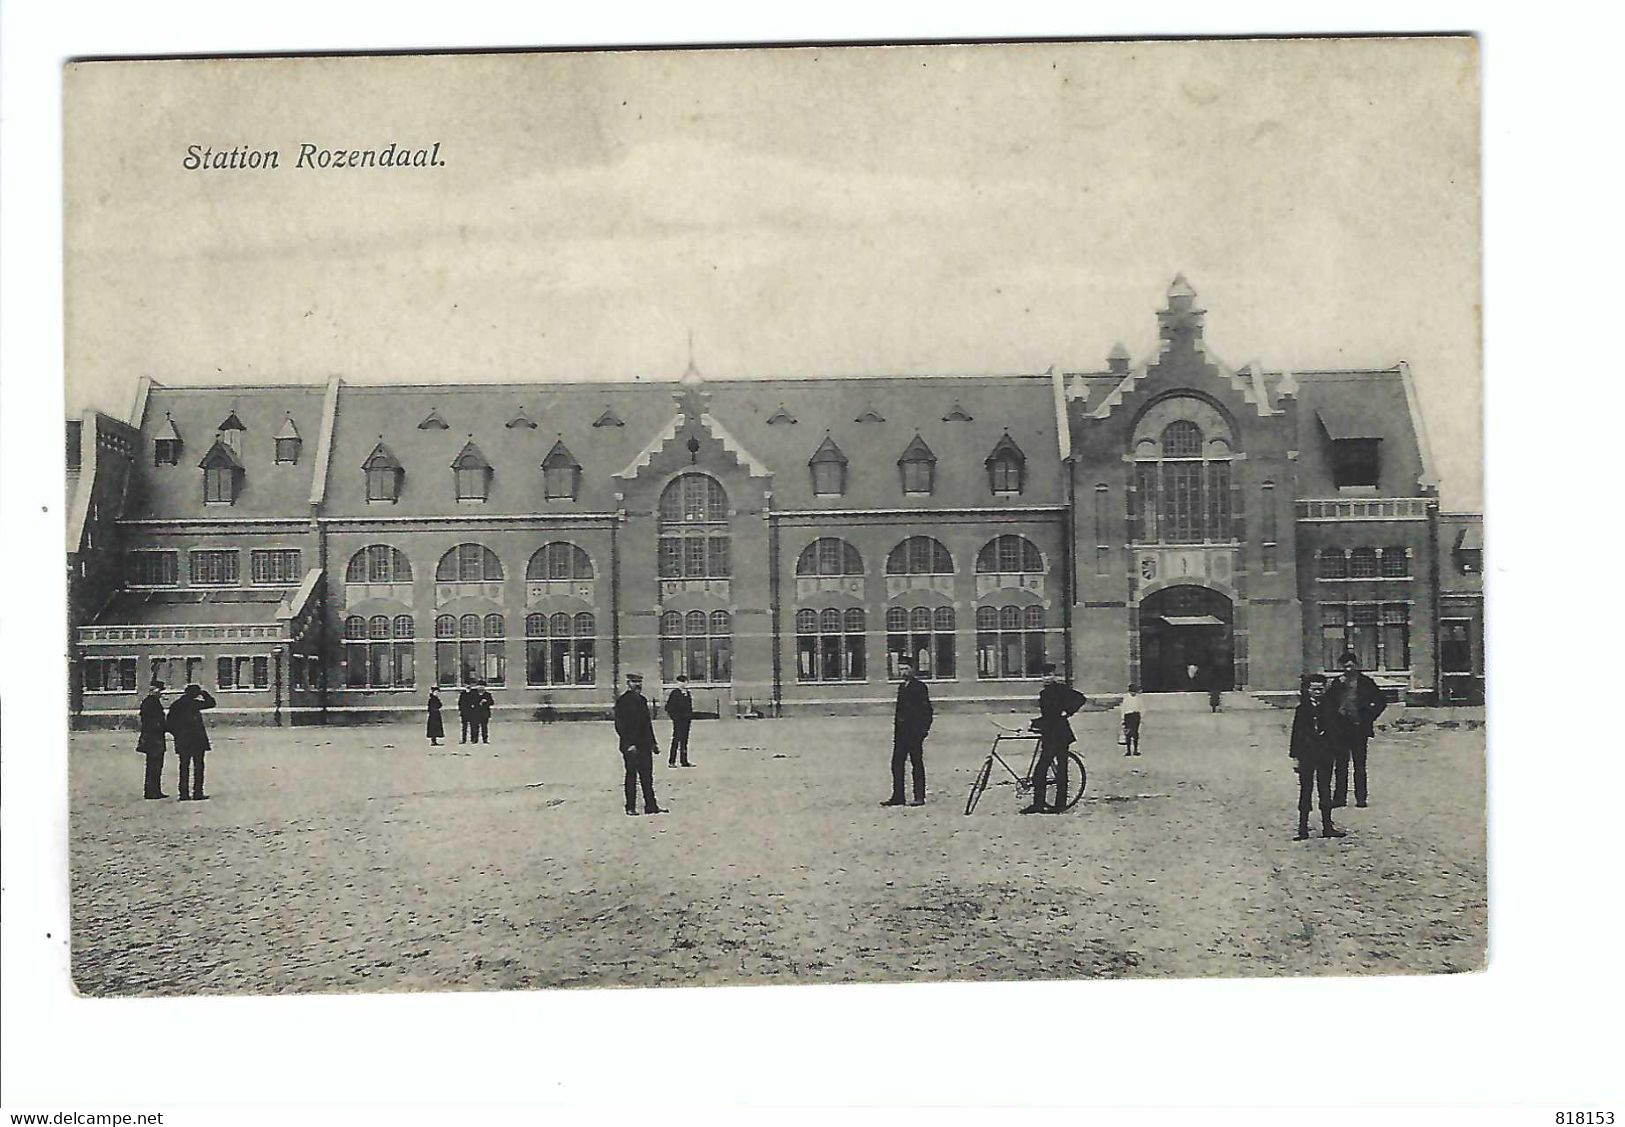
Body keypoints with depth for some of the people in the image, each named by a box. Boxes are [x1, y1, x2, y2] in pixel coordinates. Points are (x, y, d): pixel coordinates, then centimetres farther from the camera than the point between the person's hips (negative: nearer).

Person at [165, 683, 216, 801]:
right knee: (198, 766, -1)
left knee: (184, 767, 8)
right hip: (197, 740, -5)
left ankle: (184, 793, 6)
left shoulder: (175, 706, 7)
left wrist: (178, 735, 15)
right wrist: (205, 693, 11)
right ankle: (197, 793, -4)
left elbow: (169, 725, 7)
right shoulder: (193, 703, -10)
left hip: (182, 741, 5)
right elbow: (211, 703, -3)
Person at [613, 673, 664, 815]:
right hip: (630, 746, -7)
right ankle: (631, 807, 6)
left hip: (644, 745, 7)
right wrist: (628, 744, -18)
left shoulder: (642, 700, 16)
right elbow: (620, 725, -12)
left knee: (647, 777, 7)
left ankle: (651, 806, 10)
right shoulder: (622, 701, -8)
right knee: (631, 776, -1)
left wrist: (653, 742, 18)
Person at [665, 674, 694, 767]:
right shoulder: (674, 693, -8)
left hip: (686, 720, 7)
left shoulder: (688, 693, 14)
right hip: (678, 721, -7)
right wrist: (675, 717, -14)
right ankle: (671, 762, -3)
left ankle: (684, 761, 14)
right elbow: (669, 708, -9)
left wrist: (691, 717, 13)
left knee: (684, 741, 10)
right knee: (676, 739, -7)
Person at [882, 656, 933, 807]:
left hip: (915, 732, -7)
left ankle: (919, 797, 2)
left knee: (917, 764, -2)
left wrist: (924, 729, -15)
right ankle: (897, 796, 7)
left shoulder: (920, 686, -5)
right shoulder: (901, 687, 17)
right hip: (901, 732, 7)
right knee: (896, 763, 3)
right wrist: (896, 728, 12)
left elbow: (926, 709, -8)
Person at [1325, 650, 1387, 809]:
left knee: (1360, 765, 1)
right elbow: (1328, 701, 8)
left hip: (1359, 729, -2)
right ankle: (1339, 797, 10)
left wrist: (1368, 718, -3)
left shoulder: (1365, 682, 0)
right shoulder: (1337, 683, 7)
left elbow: (1381, 702, 3)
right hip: (1340, 730, 2)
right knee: (1341, 764, 5)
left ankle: (1361, 798, 6)